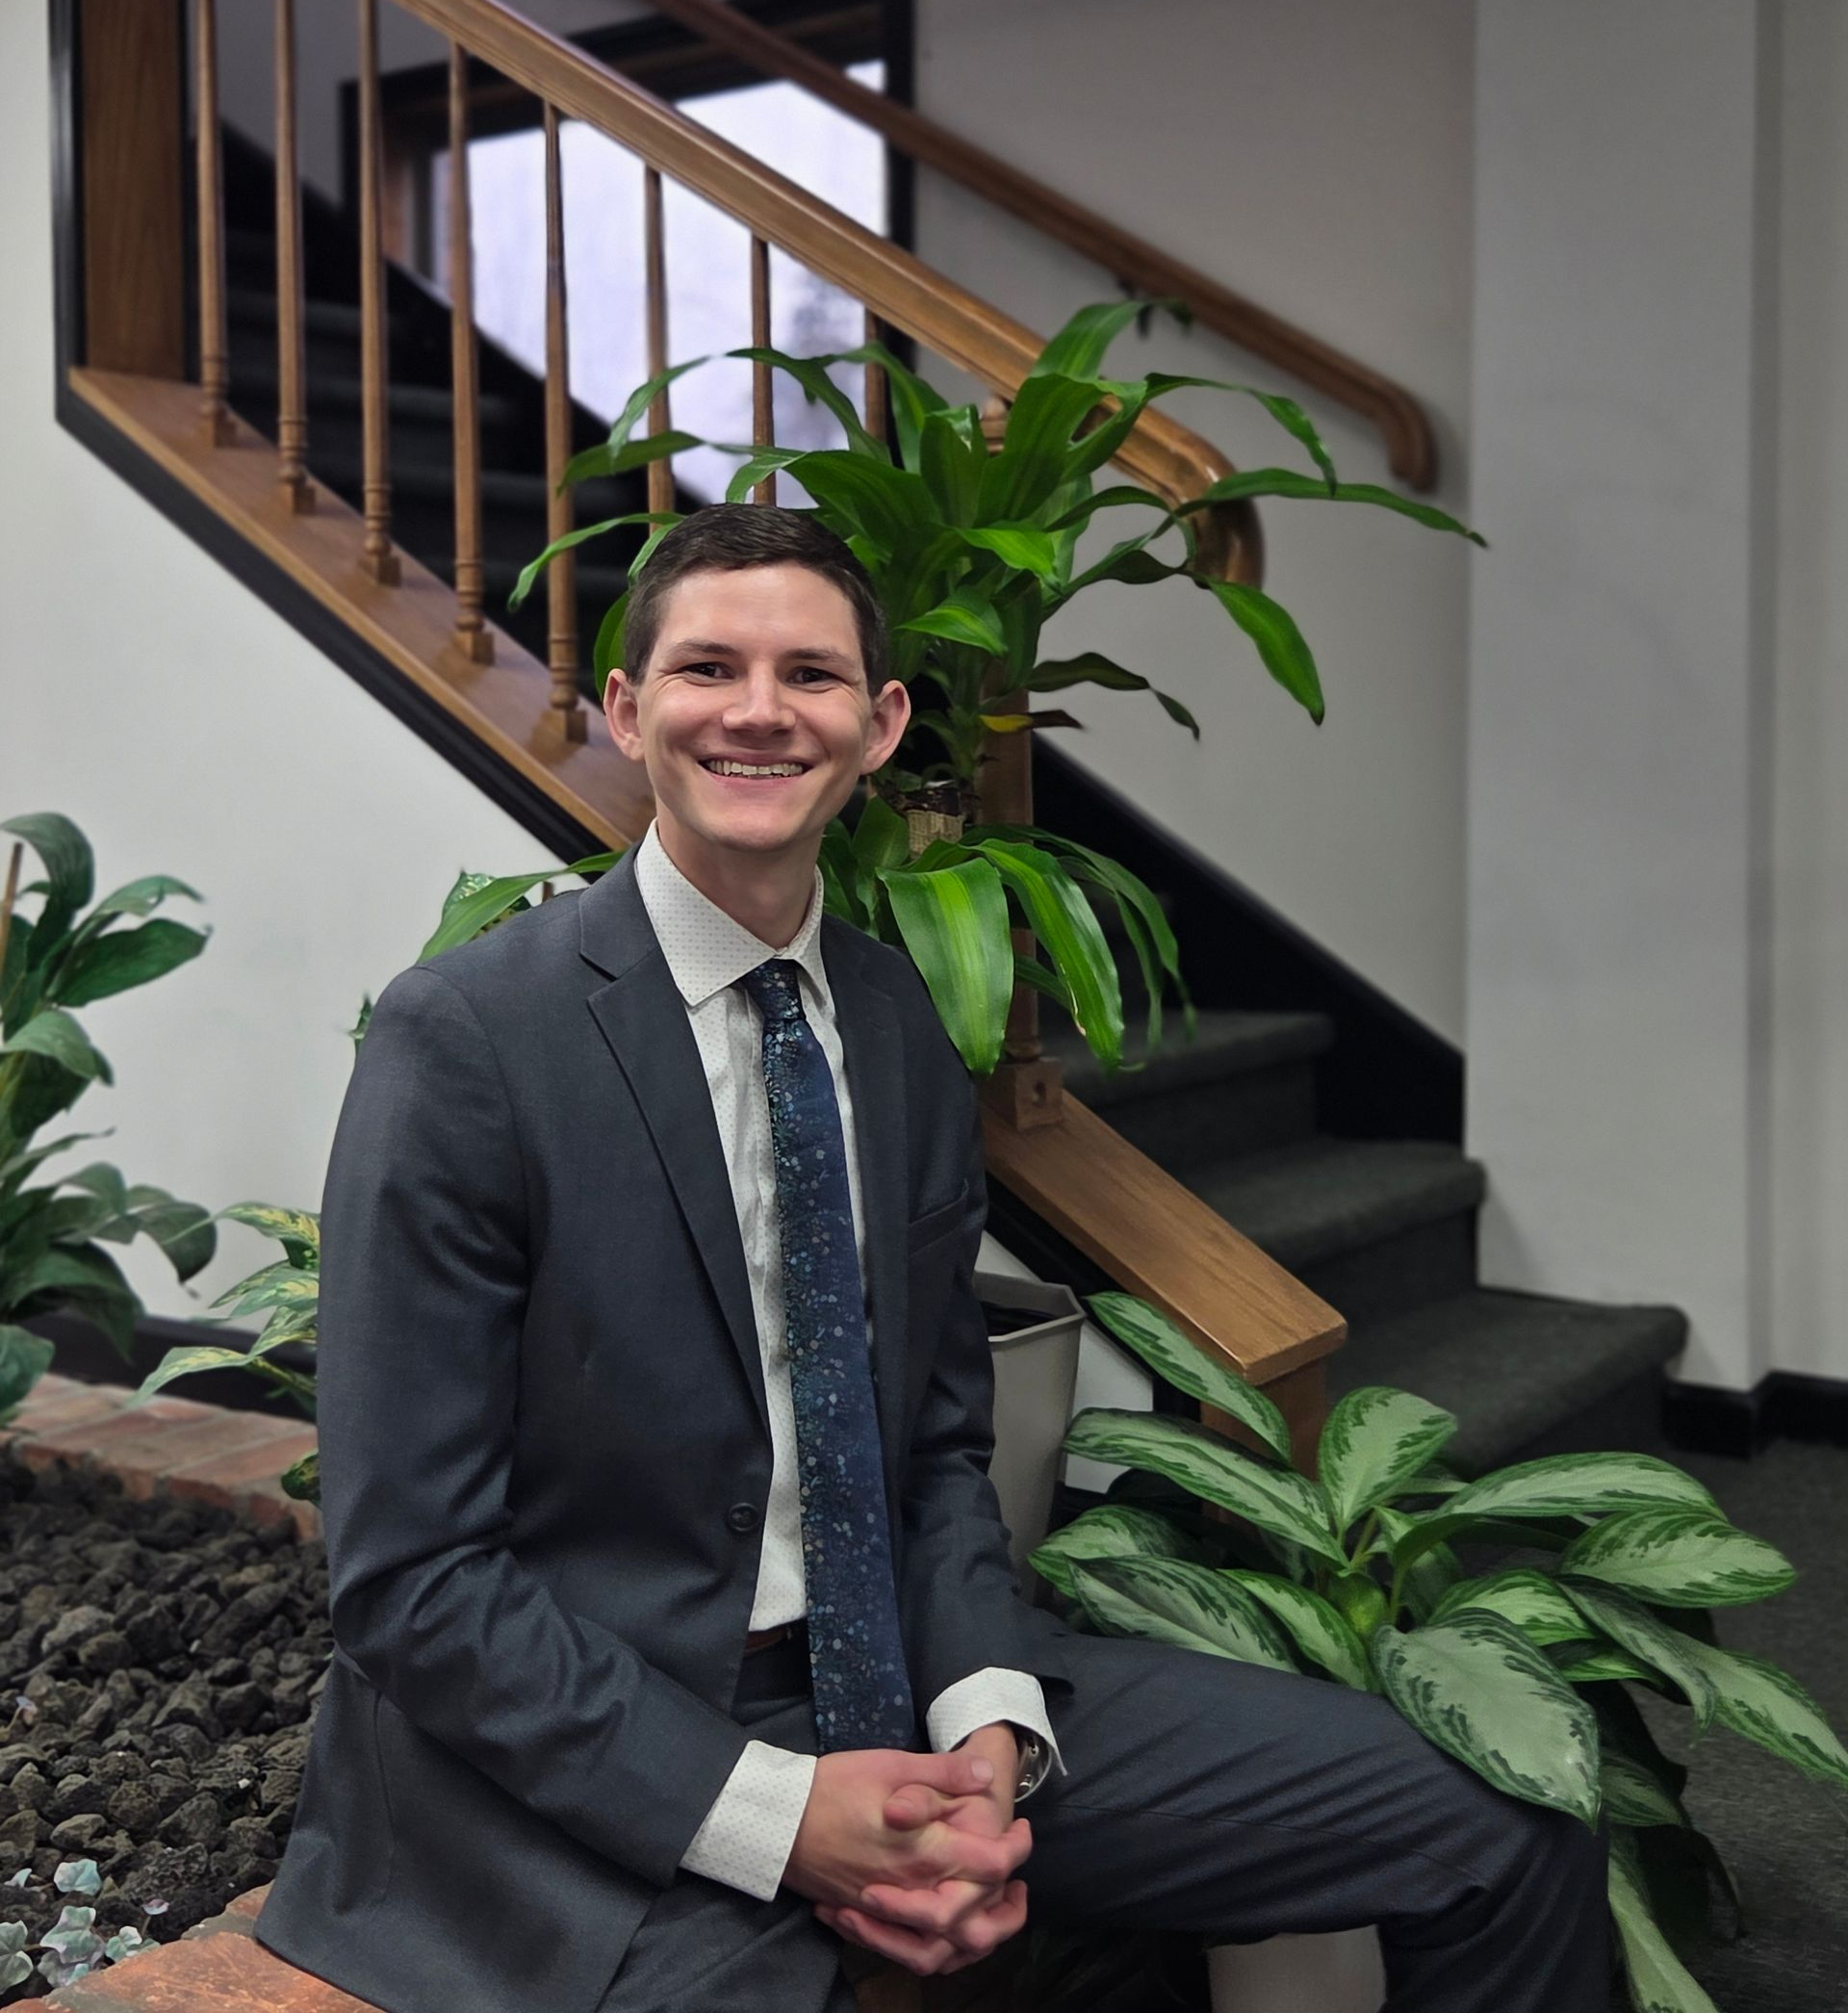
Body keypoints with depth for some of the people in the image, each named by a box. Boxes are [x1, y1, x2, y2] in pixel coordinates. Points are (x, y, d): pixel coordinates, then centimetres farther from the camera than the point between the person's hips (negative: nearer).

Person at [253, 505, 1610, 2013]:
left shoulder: (901, 1025, 6)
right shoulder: (465, 1041, -12)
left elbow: (941, 1443, 11)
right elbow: (410, 1574, -12)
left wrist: (990, 1733, -7)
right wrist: (775, 1812, -18)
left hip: (899, 1679, 5)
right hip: (599, 1768, -4)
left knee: (1507, 1852, -3)